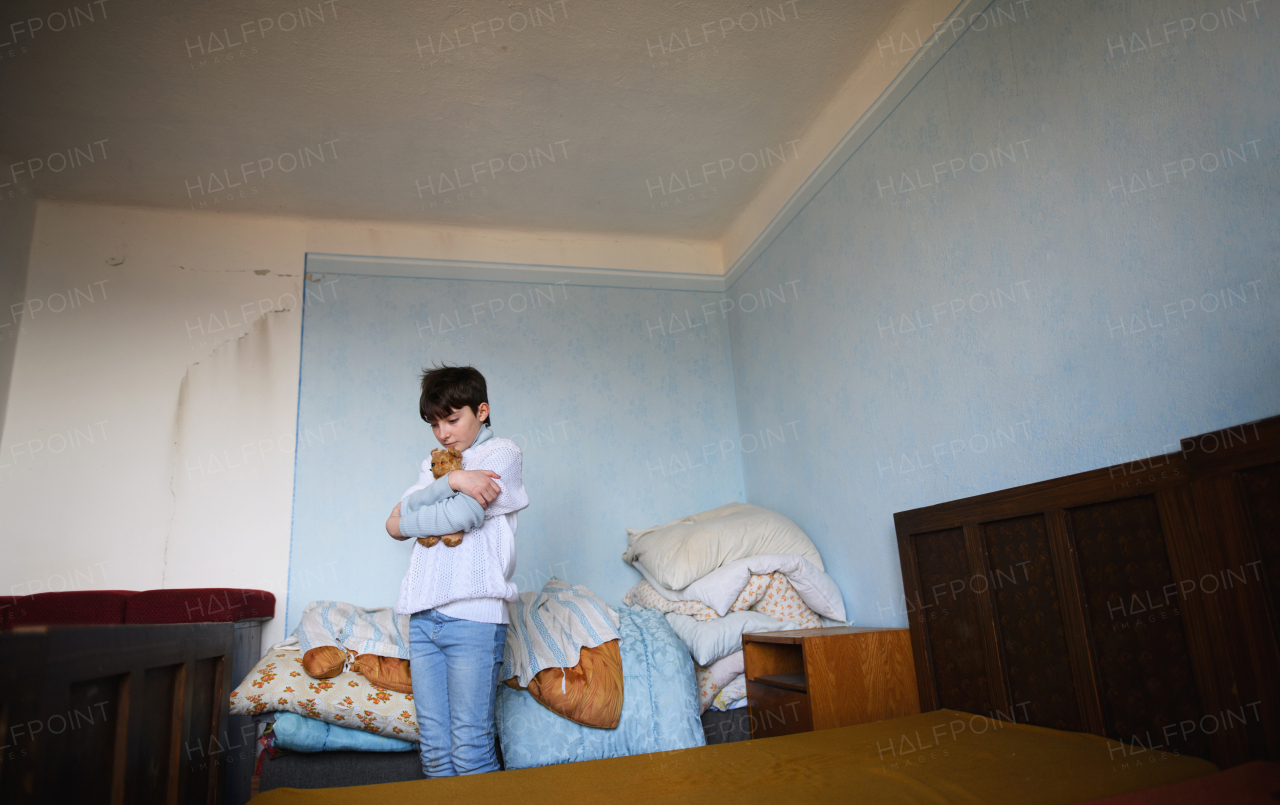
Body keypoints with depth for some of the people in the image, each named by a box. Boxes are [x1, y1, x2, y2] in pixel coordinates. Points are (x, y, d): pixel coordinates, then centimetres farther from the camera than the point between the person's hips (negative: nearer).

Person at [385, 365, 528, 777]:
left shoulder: (502, 453, 3)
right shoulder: (435, 463, 21)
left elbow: (464, 515, -13)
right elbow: (397, 519, 5)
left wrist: (406, 521, 5)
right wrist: (451, 480, -10)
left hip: (472, 616, -6)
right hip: (423, 616, 6)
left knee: (470, 749, -3)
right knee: (433, 747, 9)